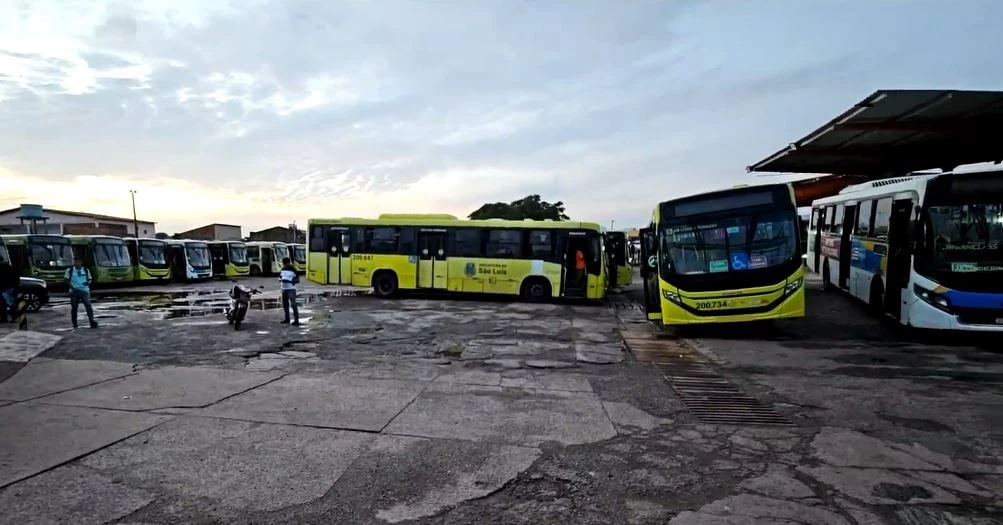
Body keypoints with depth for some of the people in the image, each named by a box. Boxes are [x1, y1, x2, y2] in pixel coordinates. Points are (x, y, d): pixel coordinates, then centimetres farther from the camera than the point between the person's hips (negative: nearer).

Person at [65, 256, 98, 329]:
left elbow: (89, 279, 13)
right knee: (74, 307, 7)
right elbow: (67, 280, 6)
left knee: (88, 305, -13)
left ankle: (91, 320, -17)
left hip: (84, 290, 0)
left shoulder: (86, 270, 7)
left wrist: (88, 282, -10)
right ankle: (74, 323, 18)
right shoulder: (70, 270, 4)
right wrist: (72, 287, -10)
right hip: (74, 291, 0)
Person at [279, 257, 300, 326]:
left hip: (291, 289, -7)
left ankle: (296, 320, -10)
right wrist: (281, 281, 1)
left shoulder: (293, 270, -7)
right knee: (285, 304, 12)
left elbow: (297, 280, -8)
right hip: (283, 289, 7)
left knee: (293, 304, -11)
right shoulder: (282, 269, 11)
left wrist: (291, 281, -20)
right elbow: (280, 277, 22)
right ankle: (287, 319, 25)